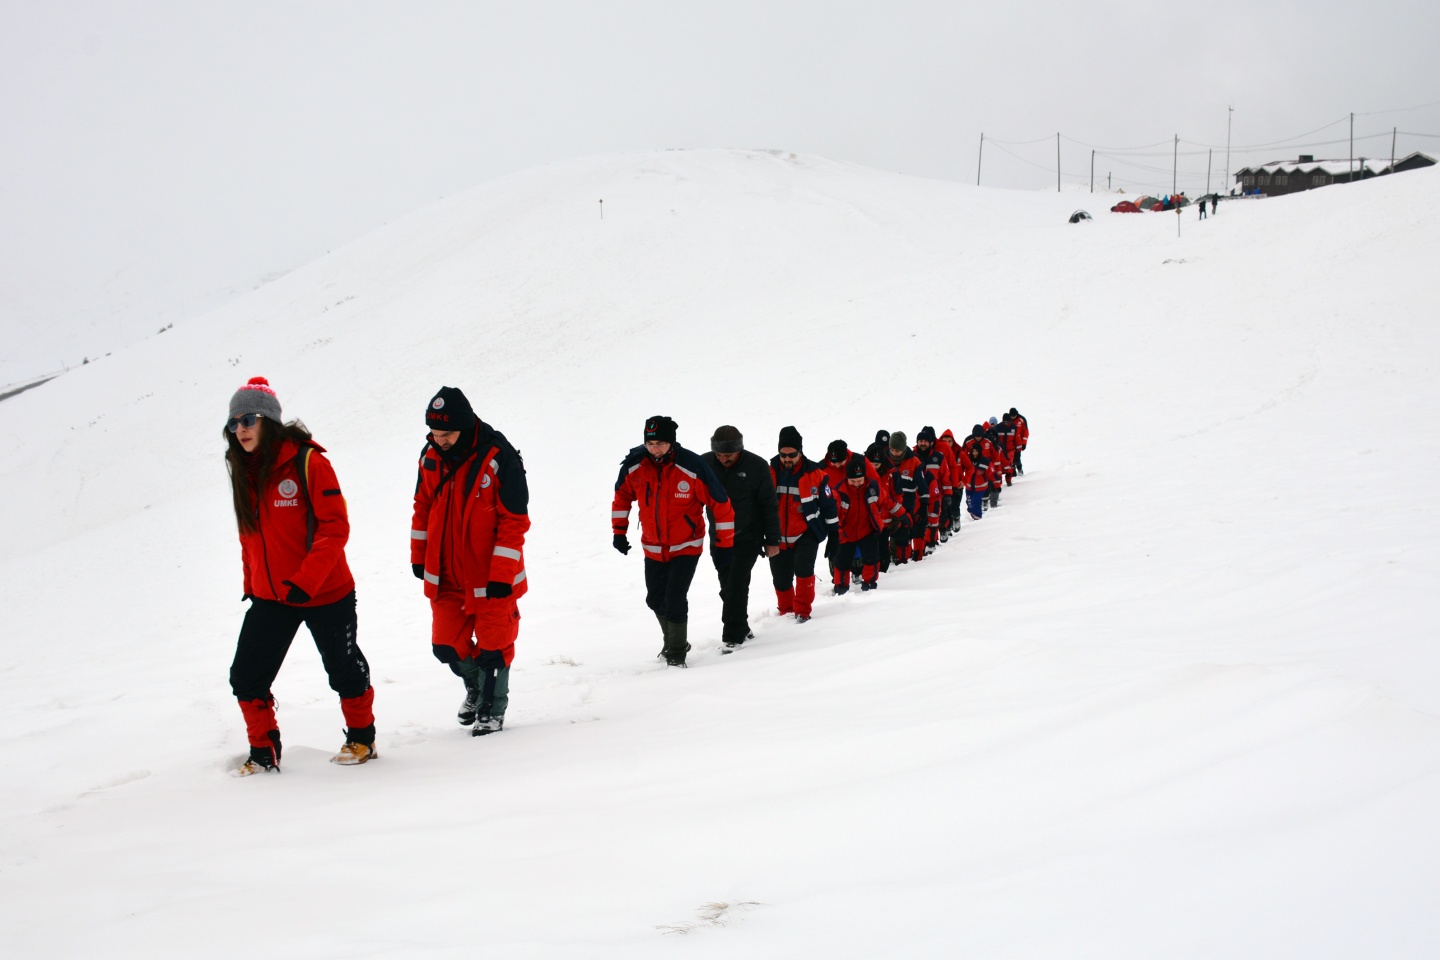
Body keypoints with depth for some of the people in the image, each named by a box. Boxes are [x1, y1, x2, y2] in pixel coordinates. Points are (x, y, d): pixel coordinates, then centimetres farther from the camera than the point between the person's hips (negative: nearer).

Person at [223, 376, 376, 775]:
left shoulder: (307, 462, -15)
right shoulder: (243, 472, 5)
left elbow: (335, 526, -18)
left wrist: (305, 580, -24)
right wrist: (252, 584, 14)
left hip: (325, 593, -5)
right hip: (270, 597, 6)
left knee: (343, 669, 11)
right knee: (246, 677, 1)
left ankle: (361, 738, 32)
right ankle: (264, 752, 17)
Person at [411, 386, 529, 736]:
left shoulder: (499, 457, -19)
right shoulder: (430, 457, -1)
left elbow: (514, 521, -16)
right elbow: (424, 508, 13)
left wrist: (501, 575, -17)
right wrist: (418, 556, 13)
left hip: (491, 576, -5)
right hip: (446, 575, 5)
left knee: (492, 645, 4)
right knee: (447, 645, 9)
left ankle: (492, 709, 24)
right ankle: (475, 685, 38)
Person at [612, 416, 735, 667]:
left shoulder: (692, 467, -23)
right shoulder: (634, 465, -13)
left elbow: (720, 503, -14)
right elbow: (622, 496, 8)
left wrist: (724, 544, -11)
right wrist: (619, 531, 6)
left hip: (686, 547, -4)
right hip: (653, 548, 5)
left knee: (675, 599, -12)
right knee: (655, 600, 15)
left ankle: (677, 653, 7)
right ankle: (672, 641, 40)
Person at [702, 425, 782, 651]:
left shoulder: (756, 466, -12)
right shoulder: (704, 464, -5)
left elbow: (769, 505, -6)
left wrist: (772, 540, -5)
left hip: (748, 537, -4)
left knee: (736, 587, -10)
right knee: (728, 588, 11)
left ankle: (733, 636, -3)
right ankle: (741, 629, 27)